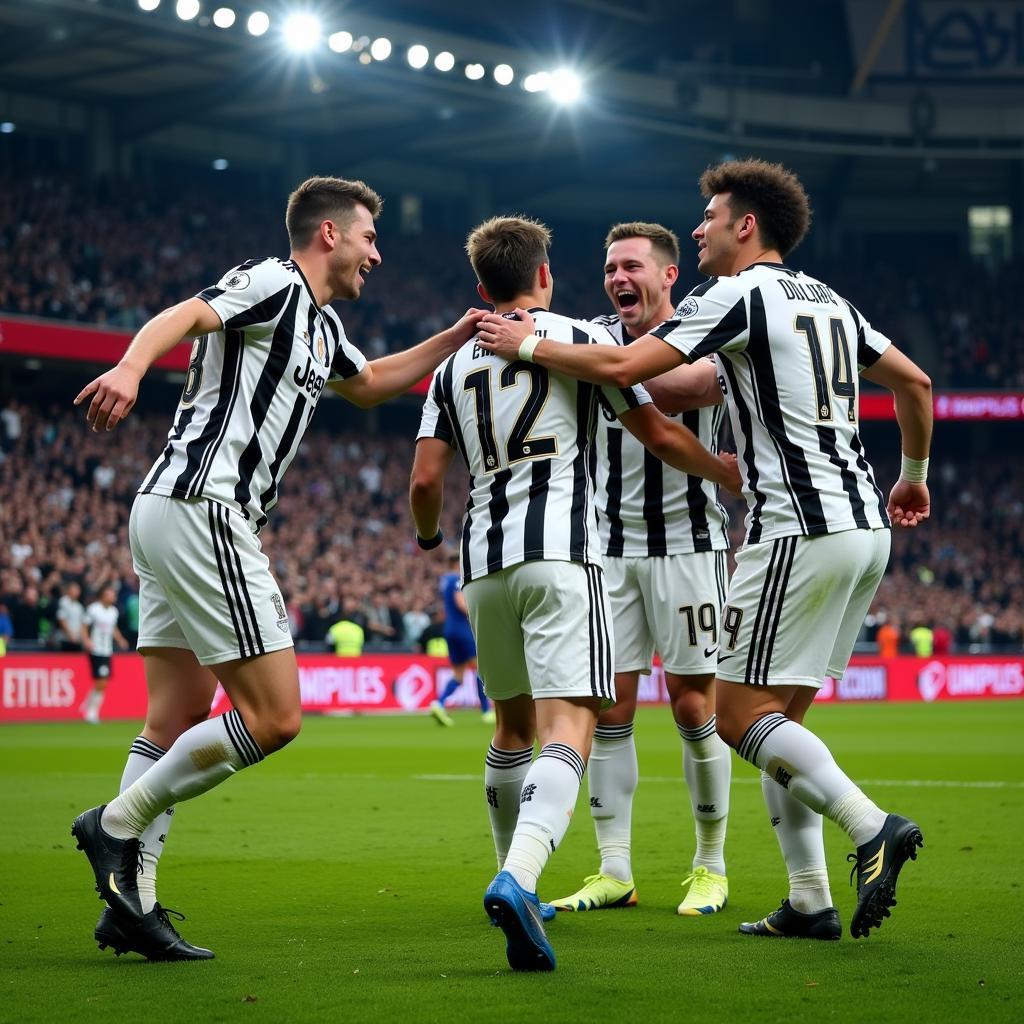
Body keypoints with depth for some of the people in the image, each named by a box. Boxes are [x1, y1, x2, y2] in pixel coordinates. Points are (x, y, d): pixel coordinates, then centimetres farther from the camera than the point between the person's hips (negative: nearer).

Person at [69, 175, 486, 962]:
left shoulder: (323, 325, 23)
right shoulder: (274, 283, -6)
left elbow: (369, 384, 44)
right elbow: (183, 316, -24)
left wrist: (457, 336, 37)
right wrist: (131, 368, -44)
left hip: (172, 516, 11)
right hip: (202, 508, -11)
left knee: (179, 724, 8)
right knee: (273, 717, -9)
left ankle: (131, 900, 6)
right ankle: (119, 822, -4)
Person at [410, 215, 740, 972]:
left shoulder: (454, 368, 16)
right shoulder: (584, 339, 6)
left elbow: (425, 481, 8)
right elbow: (660, 434, 10)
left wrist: (428, 537, 30)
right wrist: (734, 475, 27)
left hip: (484, 564, 5)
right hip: (560, 554, -5)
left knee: (514, 724, 22)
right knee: (568, 726, -13)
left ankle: (515, 880, 31)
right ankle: (518, 878, -35)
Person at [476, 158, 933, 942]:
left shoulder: (738, 294, -7)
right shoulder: (830, 301, 18)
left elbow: (622, 367, -14)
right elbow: (915, 382, 24)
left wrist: (528, 346, 0)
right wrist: (914, 475, 37)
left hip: (798, 531, -9)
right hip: (865, 528, 9)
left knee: (741, 714, -5)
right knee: (779, 718, 12)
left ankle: (872, 826, -20)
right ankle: (810, 901, 9)